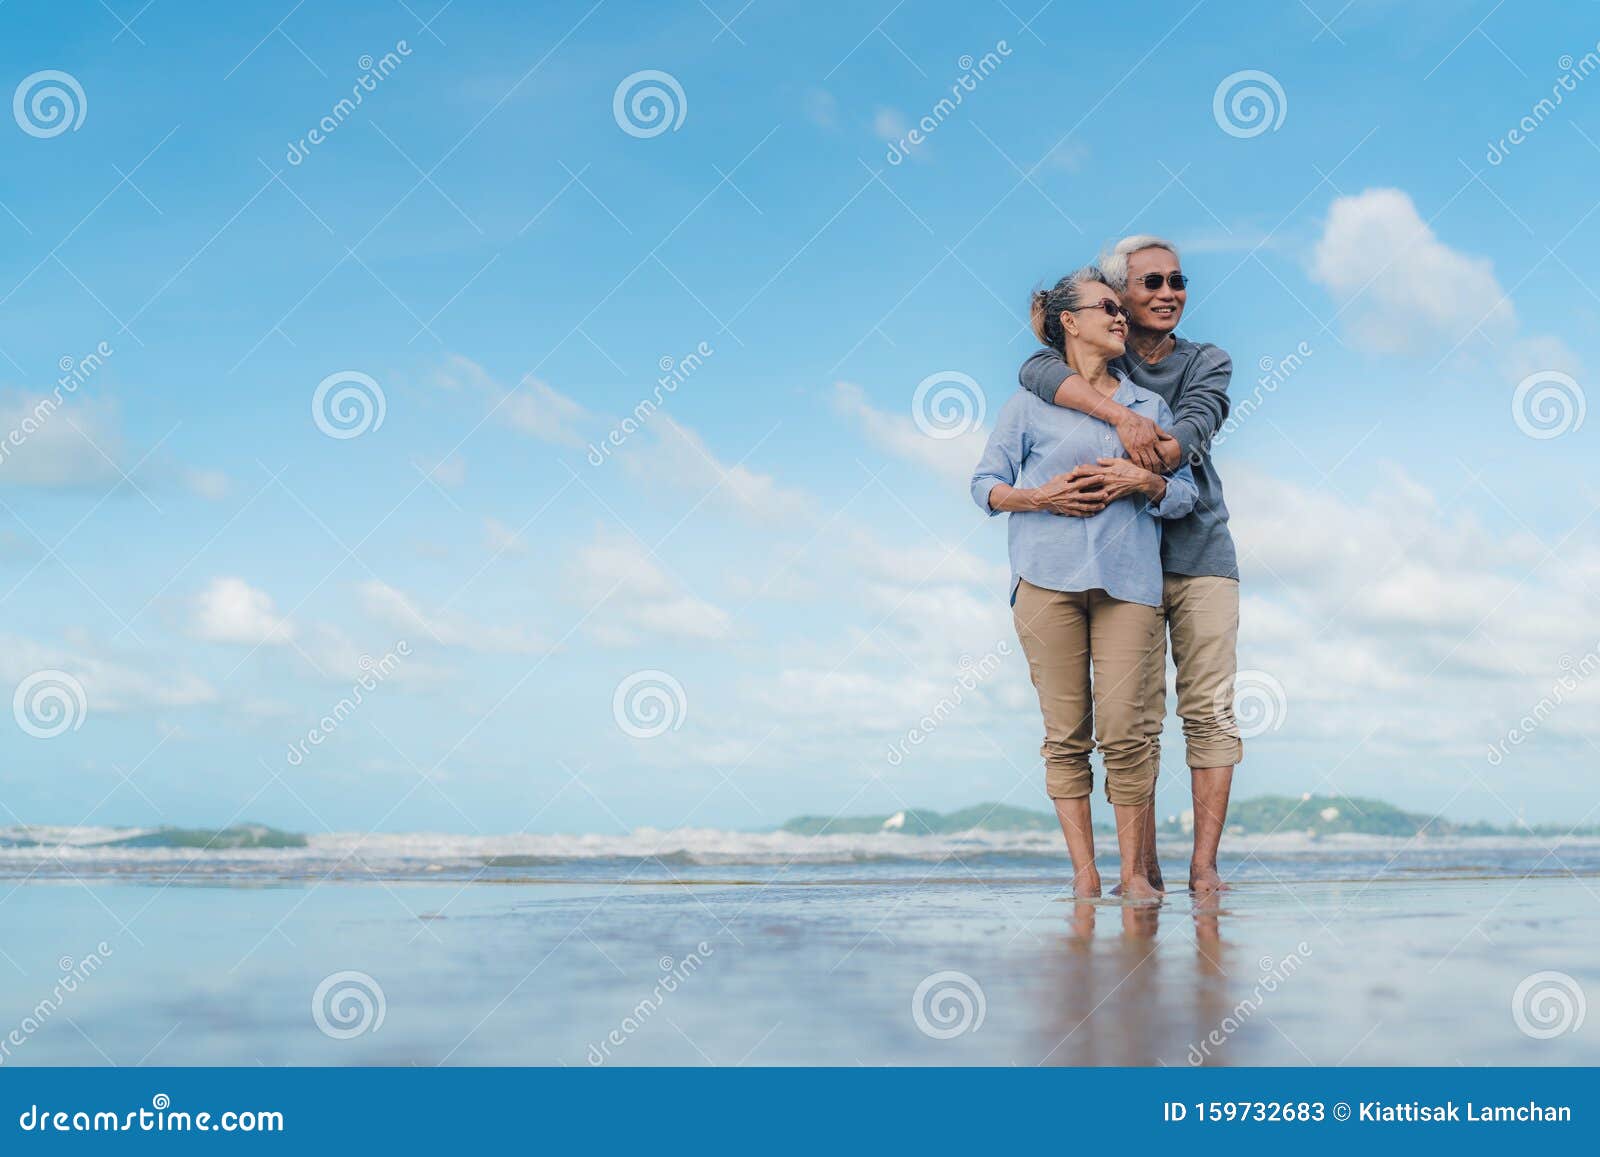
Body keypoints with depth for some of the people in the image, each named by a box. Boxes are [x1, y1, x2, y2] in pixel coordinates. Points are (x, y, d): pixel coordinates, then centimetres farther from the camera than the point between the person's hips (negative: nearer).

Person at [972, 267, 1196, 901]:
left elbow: (1185, 495, 16)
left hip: (1129, 579, 1)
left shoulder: (1150, 405, 19)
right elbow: (985, 484, 11)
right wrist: (1040, 497, -7)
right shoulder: (1032, 402, 11)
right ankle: (1083, 869, 3)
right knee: (1066, 732, -3)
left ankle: (1134, 871, 2)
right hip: (1048, 578, -1)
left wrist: (1145, 483, -4)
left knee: (1125, 730, -7)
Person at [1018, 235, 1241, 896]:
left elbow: (1187, 434, -12)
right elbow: (1038, 371, -16)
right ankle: (1143, 867, 0)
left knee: (1209, 711, -6)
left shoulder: (1207, 364, 7)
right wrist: (1120, 414, -29)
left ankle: (1205, 865, -6)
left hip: (1200, 552, 1)